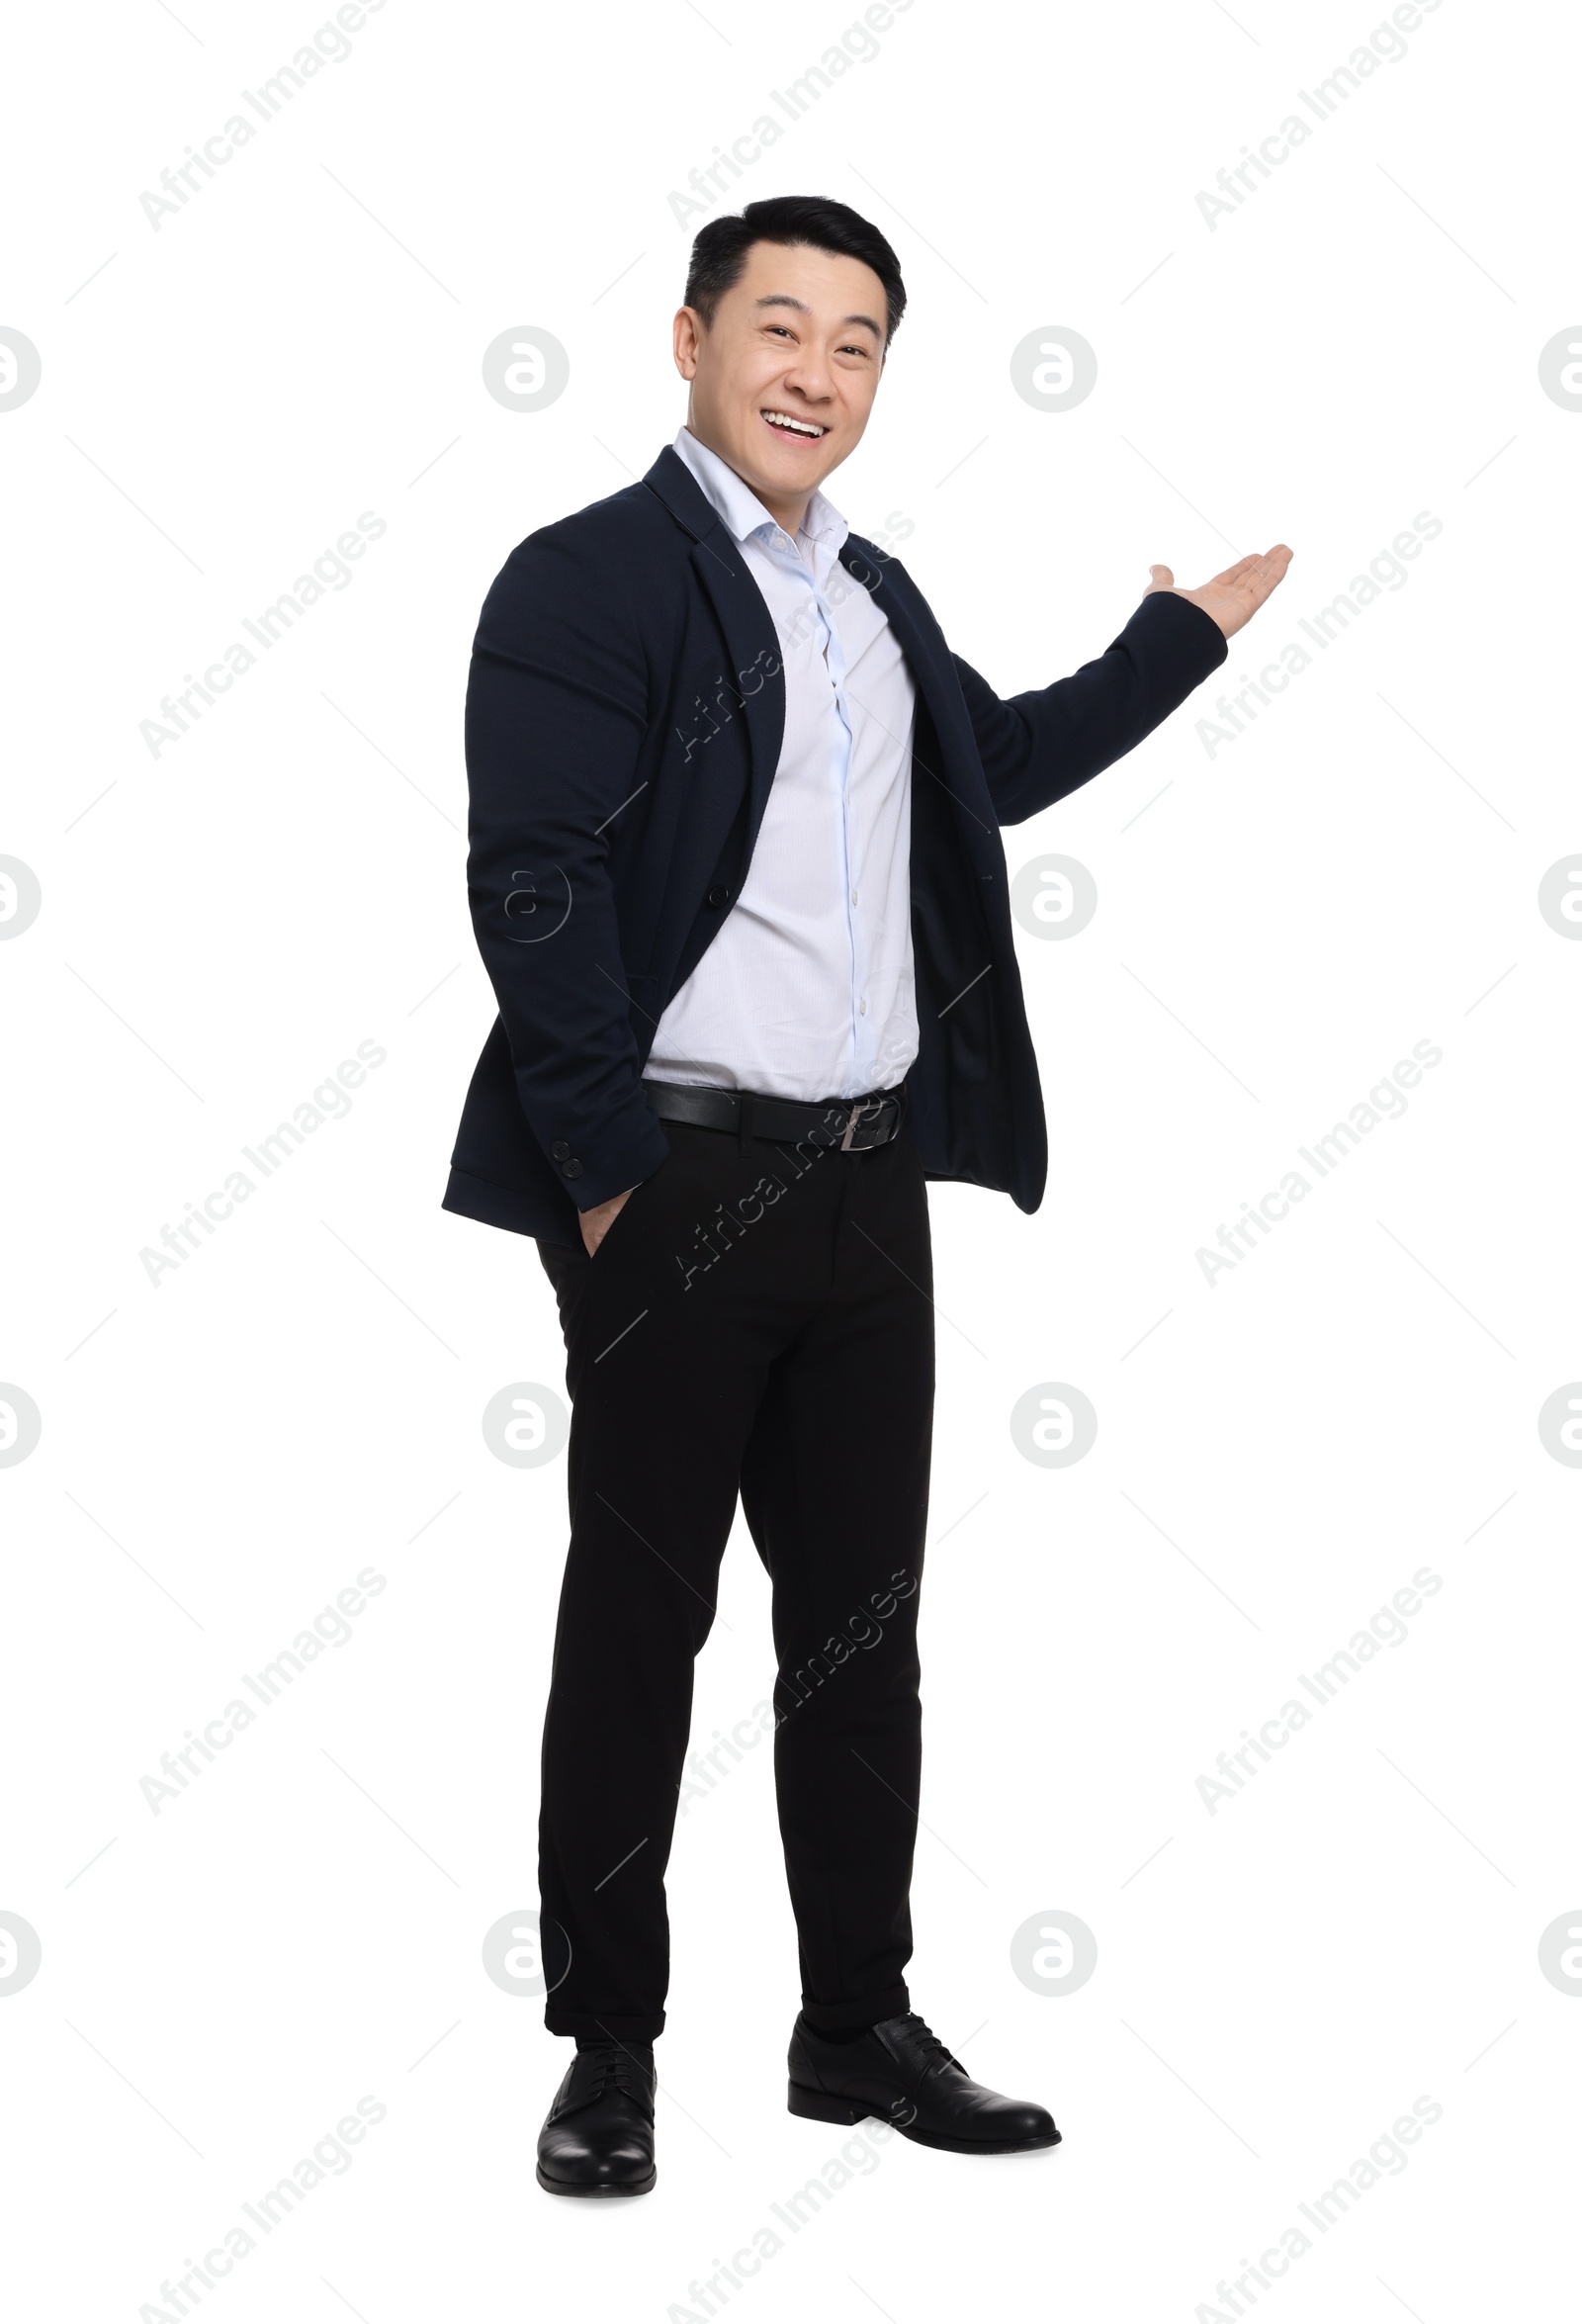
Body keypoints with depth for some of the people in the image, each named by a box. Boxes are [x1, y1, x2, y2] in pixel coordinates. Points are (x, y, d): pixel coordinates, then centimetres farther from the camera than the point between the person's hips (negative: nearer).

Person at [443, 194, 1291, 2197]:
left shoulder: (876, 597, 17)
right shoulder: (584, 578, -7)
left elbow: (1000, 762, 34)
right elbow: (532, 887, -14)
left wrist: (1201, 621, 35)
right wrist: (609, 1179, -17)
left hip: (871, 1187, 7)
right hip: (678, 1188, -7)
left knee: (861, 1627, 12)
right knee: (638, 1623, 3)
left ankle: (858, 2027, 24)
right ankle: (608, 2049, 15)